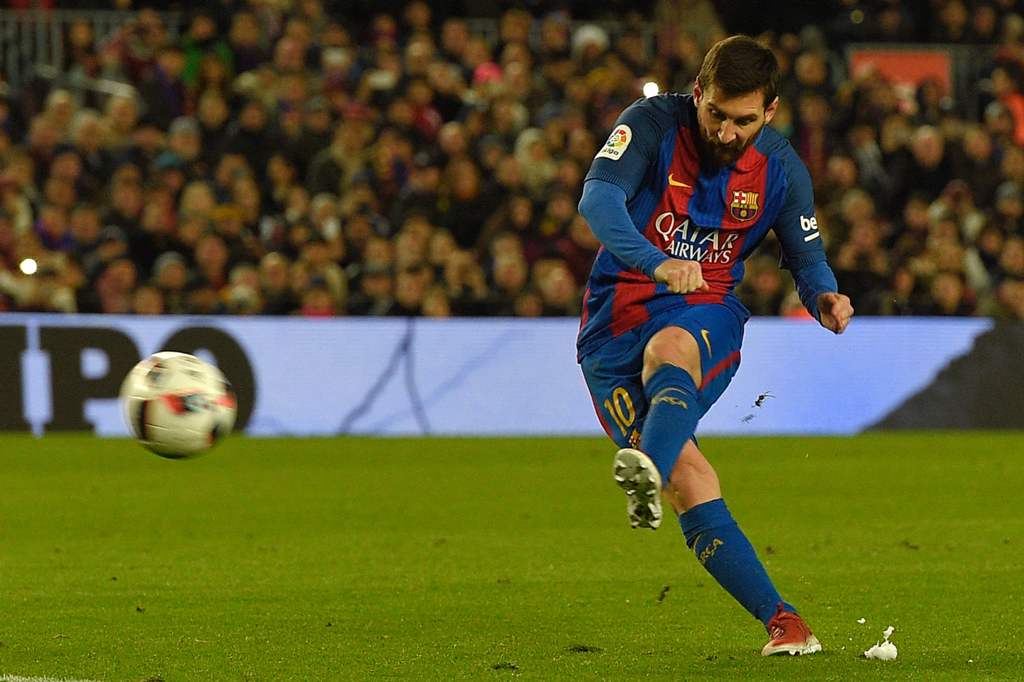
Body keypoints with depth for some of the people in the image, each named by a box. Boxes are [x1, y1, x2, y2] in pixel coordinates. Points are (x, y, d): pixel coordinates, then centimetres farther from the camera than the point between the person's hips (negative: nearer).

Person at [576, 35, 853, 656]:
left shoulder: (781, 169, 3)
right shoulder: (653, 124, -7)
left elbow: (807, 259, 15)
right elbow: (598, 198, -24)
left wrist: (825, 296, -10)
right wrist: (655, 262, -42)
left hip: (707, 315, 0)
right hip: (617, 320, 0)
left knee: (668, 347, -39)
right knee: (689, 480, -19)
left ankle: (649, 470, -68)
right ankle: (783, 621, -21)